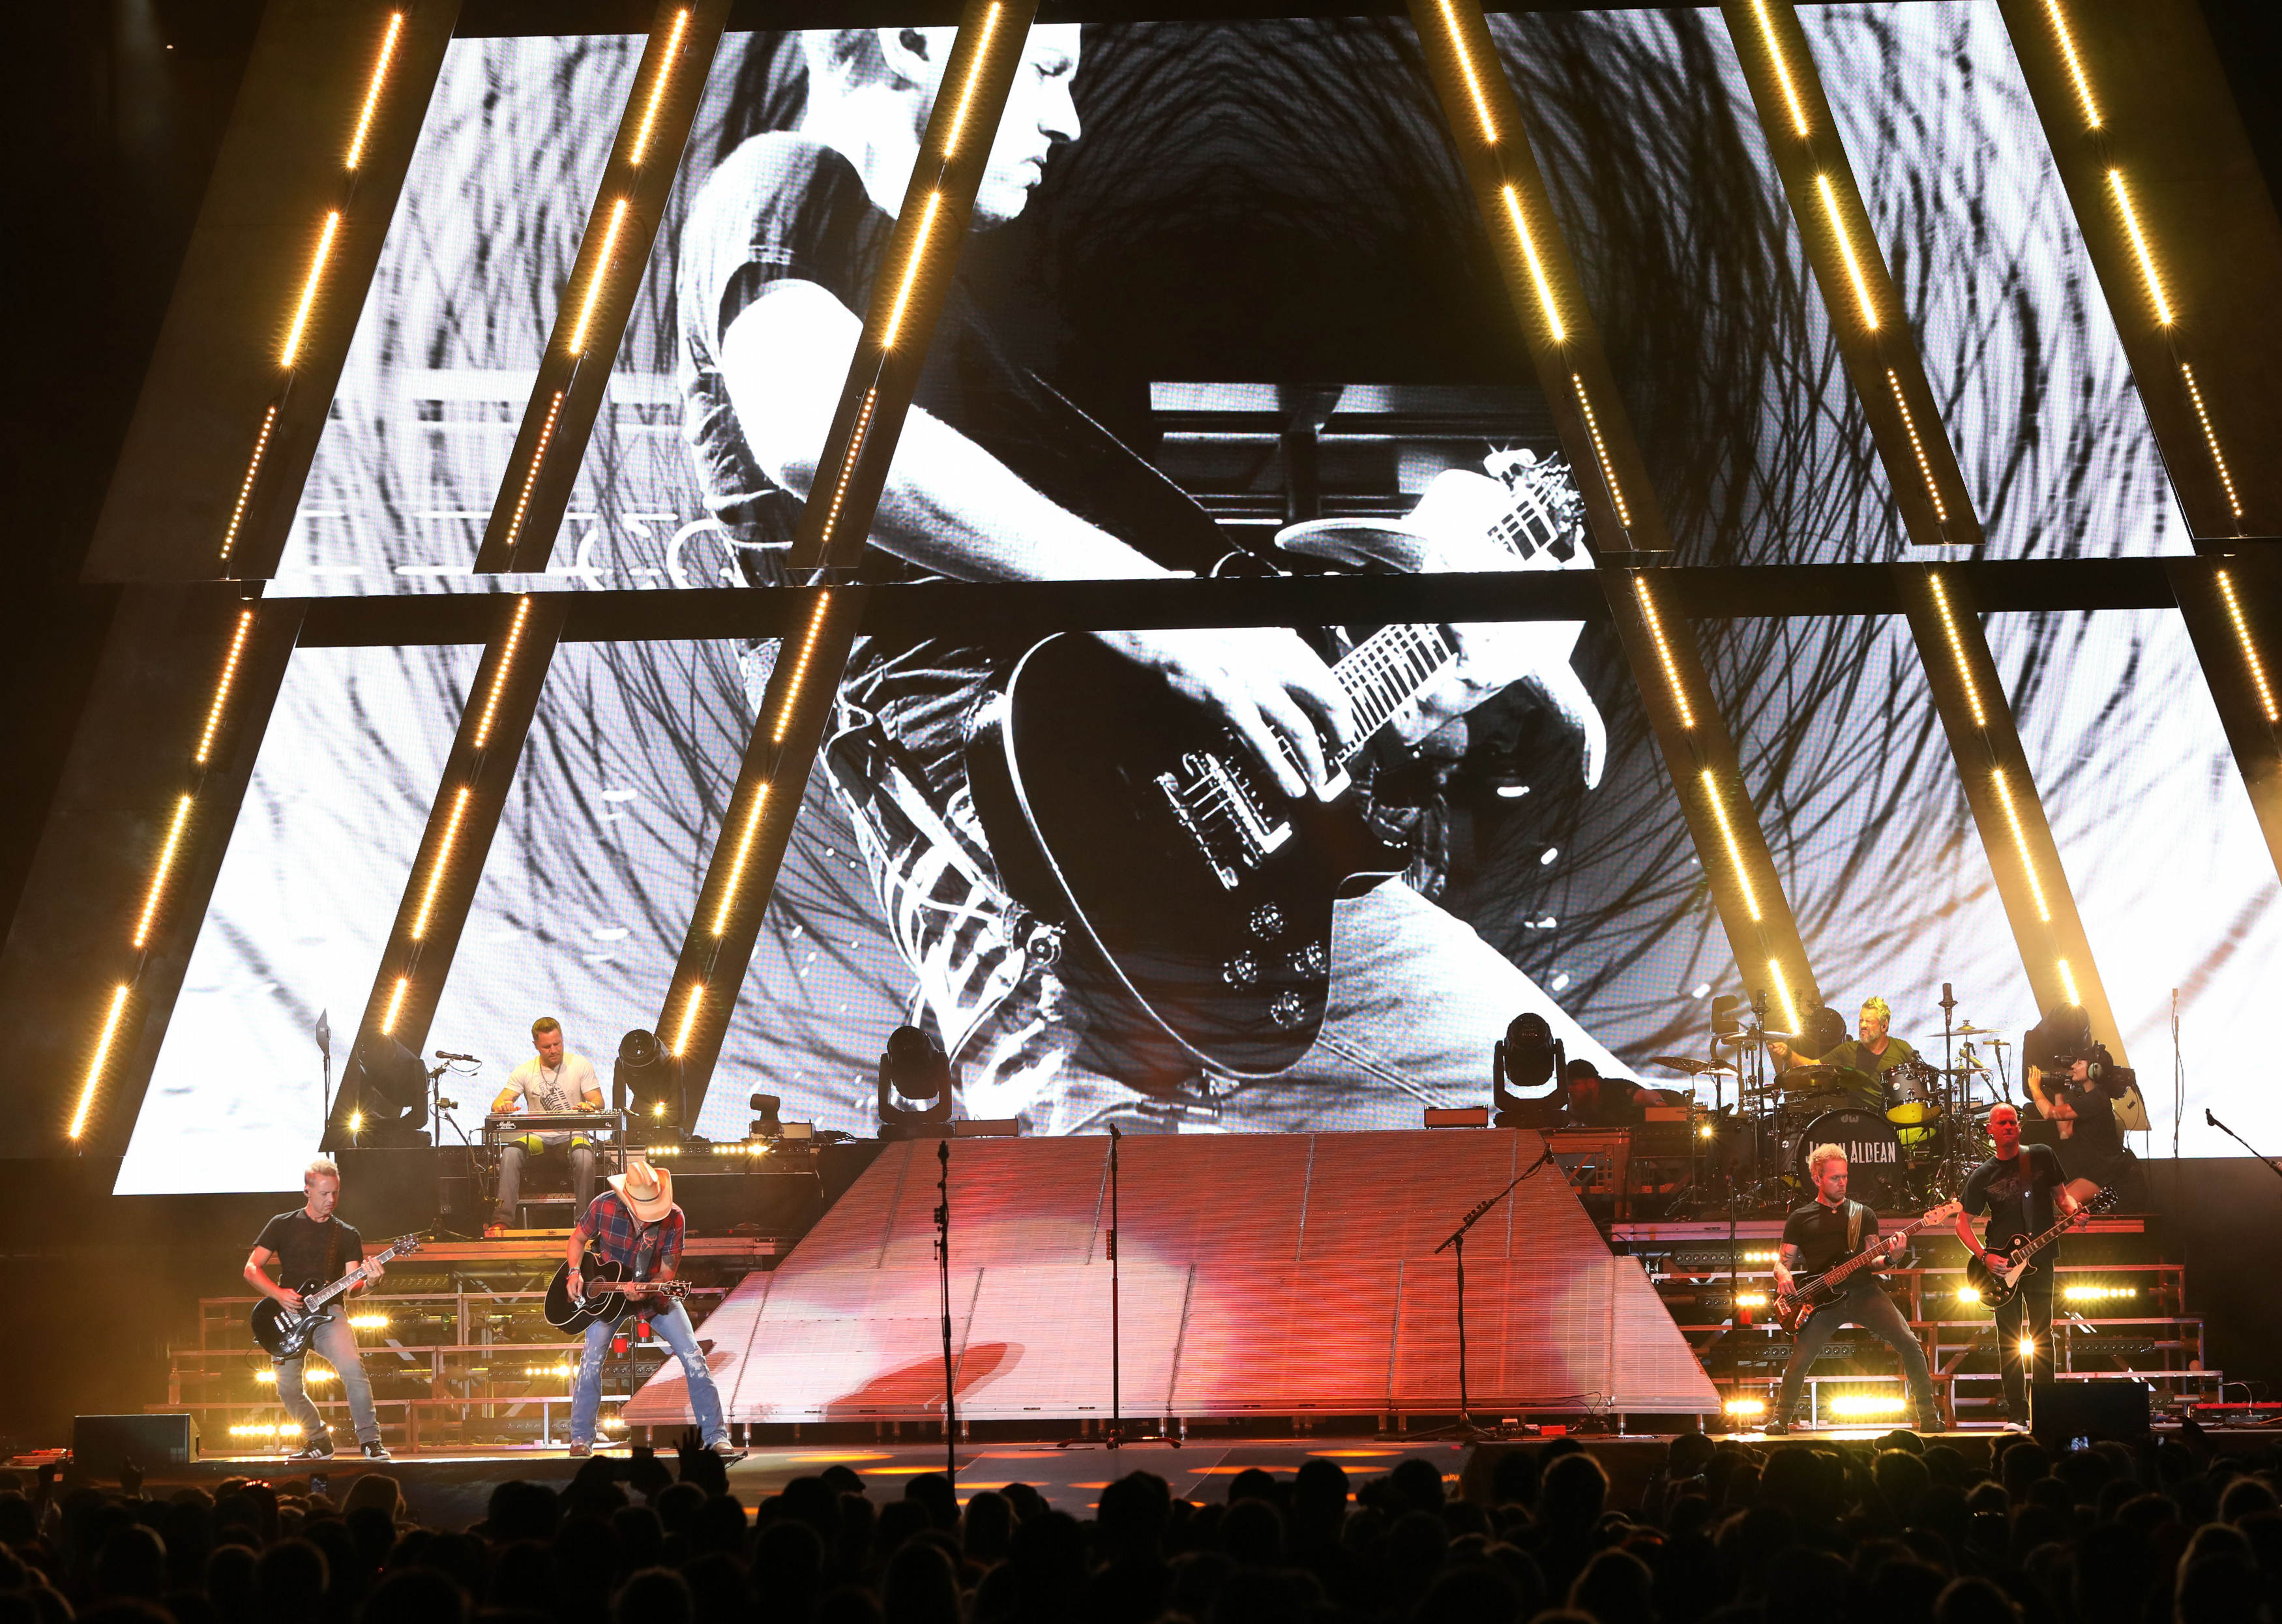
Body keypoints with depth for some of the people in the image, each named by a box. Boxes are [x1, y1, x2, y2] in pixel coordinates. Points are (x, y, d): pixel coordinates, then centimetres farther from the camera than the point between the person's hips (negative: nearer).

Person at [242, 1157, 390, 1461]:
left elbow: (350, 1286, 3)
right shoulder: (283, 1225, 7)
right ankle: (320, 1441, 20)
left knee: (353, 1369, -25)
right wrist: (279, 1294, -12)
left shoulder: (347, 1235, 11)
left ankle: (369, 1440, -18)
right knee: (288, 1389, -3)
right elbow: (252, 1269, 5)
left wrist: (367, 1281, -20)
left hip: (327, 1313, -1)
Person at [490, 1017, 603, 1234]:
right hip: (538, 1135, 2)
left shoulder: (580, 1065, 2)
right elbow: (498, 1104, -1)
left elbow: (599, 1101, -1)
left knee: (584, 1155, -37)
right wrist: (503, 1106, -27)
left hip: (573, 1134, -2)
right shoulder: (524, 1071, 5)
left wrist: (590, 1105, -26)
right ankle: (503, 1221, -33)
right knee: (510, 1151, -30)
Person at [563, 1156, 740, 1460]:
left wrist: (645, 1291, -33)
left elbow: (668, 1270, -14)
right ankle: (581, 1440, -4)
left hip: (655, 1294, 0)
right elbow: (578, 1238, 0)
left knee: (693, 1357, -10)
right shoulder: (604, 1206, -18)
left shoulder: (673, 1218, -20)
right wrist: (575, 1271, -17)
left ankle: (716, 1438, -5)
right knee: (592, 1359, -17)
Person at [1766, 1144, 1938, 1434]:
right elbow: (1783, 1261, 14)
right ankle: (1780, 1418, 6)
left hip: (1863, 1290, 1)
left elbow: (1873, 1262, 10)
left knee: (1908, 1343, -16)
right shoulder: (1800, 1219, 13)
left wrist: (1889, 1257, -12)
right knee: (1799, 1359, -16)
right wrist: (1784, 1277, -9)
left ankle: (1928, 1415, -6)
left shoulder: (1863, 1215, 16)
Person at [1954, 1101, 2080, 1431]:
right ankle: (2016, 1414, 0)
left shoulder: (2042, 1156, 5)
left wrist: (2074, 1211, -11)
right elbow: (1963, 1224, 6)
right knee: (2009, 1341, -2)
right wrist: (1984, 1256, -8)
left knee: (2042, 1336, 0)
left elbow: (2061, 1194, 12)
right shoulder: (1983, 1176, 4)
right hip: (2001, 1264, 0)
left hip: (2039, 1260, 0)